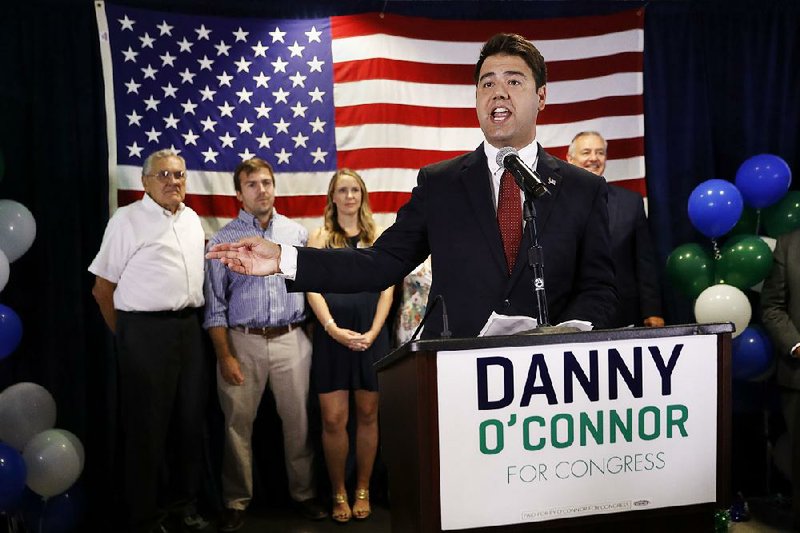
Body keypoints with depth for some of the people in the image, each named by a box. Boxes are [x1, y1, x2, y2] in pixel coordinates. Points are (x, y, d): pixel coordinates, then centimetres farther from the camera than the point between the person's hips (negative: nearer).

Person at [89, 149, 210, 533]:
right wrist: (126, 336, -2)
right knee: (146, 426, 2)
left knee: (190, 419, 13)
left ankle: (184, 501, 30)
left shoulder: (193, 220, 13)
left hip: (189, 328, 6)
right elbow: (103, 287, -5)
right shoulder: (127, 220, -6)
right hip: (145, 331, -6)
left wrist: (190, 322, 14)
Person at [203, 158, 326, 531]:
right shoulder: (223, 241, 3)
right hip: (243, 342, -1)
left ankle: (304, 494, 21)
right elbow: (215, 307, 2)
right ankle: (236, 503, 18)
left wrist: (313, 336, 6)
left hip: (291, 340, 1)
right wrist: (225, 356, -4)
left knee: (298, 421, 5)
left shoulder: (297, 233, 8)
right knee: (238, 424, 4)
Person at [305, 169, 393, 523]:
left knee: (367, 415, 7)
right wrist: (334, 329, -15)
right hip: (332, 335, -1)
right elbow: (313, 289, -2)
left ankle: (363, 491, 18)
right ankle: (338, 493, 12)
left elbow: (386, 290, 4)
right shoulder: (319, 238, 7)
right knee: (333, 418, -3)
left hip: (371, 335, 1)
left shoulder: (378, 238, 10)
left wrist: (372, 332, -9)